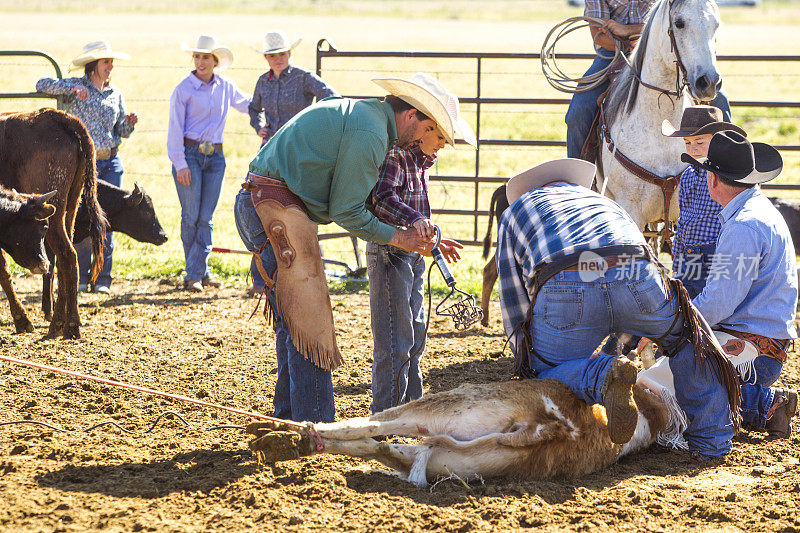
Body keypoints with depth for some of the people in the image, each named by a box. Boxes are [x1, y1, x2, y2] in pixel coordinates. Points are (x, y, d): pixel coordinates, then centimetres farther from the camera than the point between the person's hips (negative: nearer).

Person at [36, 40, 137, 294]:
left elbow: (122, 132, 13)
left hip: (111, 162, 3)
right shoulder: (76, 87, 1)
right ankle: (79, 277, 7)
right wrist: (73, 88, -21)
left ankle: (102, 279, 7)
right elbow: (42, 85, -11)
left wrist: (130, 122, -9)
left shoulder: (115, 93, 12)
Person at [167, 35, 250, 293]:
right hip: (189, 154, -3)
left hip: (215, 157, 3)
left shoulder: (225, 87, 9)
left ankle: (194, 274, 4)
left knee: (205, 218, 0)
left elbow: (248, 105, 29)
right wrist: (180, 164, -12)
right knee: (191, 217, -4)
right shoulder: (183, 90, -2)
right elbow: (175, 129, -5)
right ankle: (201, 271, 7)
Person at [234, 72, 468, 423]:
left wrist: (422, 238, 22)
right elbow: (345, 212, -12)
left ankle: (290, 417, 23)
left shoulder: (362, 113, 18)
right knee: (309, 318, -8)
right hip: (280, 208, -11)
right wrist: (397, 238, 0)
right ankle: (314, 426, -5)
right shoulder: (370, 133, -15)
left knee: (293, 319, 16)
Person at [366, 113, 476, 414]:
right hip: (389, 252, -10)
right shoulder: (395, 155, -15)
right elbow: (383, 200, -30)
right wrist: (414, 219, -43)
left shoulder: (420, 161, 17)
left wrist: (433, 241, 24)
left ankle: (410, 405, 27)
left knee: (415, 336, 17)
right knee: (395, 340, -9)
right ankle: (386, 414, -4)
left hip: (413, 254, 10)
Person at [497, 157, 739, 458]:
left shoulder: (514, 212, 36)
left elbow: (514, 303, 34)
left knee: (546, 371, 16)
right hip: (637, 279, 3)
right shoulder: (604, 203, 45)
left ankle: (603, 378, -15)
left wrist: (528, 365, 44)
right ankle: (713, 441, 22)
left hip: (564, 292, -3)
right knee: (687, 338, 30)